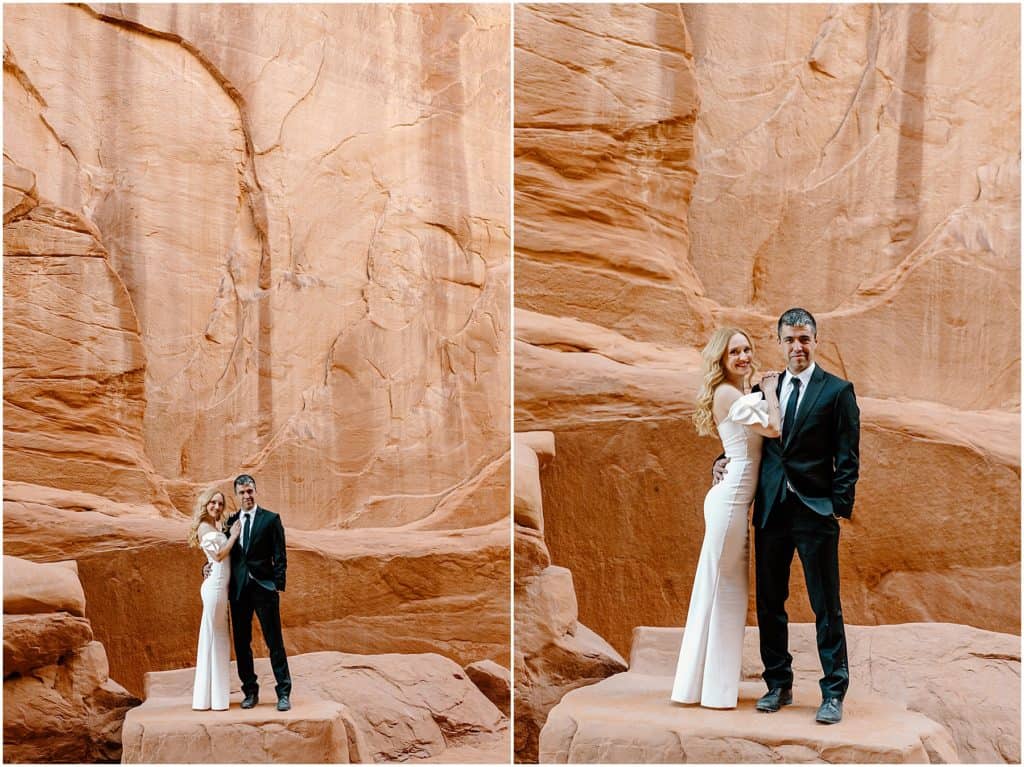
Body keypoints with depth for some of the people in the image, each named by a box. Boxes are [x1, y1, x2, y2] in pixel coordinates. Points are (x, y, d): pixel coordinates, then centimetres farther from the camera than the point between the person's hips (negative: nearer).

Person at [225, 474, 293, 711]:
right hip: (238, 589, 4)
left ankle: (283, 693, 3)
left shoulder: (271, 519, 1)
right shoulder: (231, 522, 11)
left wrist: (278, 586, -9)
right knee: (241, 643, 7)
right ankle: (250, 691, 18)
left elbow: (280, 556, -2)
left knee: (275, 642, -2)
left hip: (264, 588, -4)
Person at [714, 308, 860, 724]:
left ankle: (833, 694, 9)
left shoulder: (838, 391, -1)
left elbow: (847, 456, -4)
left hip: (816, 511, -5)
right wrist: (725, 458, 6)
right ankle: (778, 685, 23)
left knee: (826, 607, 0)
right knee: (769, 604, 11)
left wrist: (841, 507, -10)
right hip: (770, 510, 5)